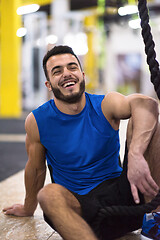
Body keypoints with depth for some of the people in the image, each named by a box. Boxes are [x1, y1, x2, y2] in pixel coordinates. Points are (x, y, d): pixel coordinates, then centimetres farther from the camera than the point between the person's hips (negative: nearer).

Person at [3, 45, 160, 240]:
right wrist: (28, 209, 25)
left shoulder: (105, 105, -7)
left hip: (120, 194, 1)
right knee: (49, 194, -35)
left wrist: (135, 154, -48)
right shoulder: (37, 121, -4)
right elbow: (36, 169, 12)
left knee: (141, 123, -17)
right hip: (79, 205, 0)